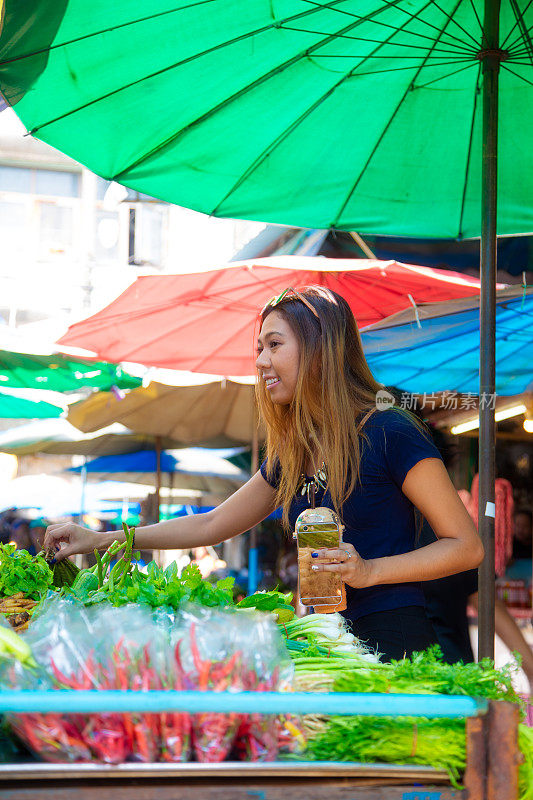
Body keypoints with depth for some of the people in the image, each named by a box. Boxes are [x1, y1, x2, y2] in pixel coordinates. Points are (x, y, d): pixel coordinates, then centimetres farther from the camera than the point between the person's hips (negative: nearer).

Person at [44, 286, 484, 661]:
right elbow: (212, 524, 22)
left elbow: (467, 546, -9)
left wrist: (369, 570, -21)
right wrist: (98, 540, 18)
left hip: (394, 642, -6)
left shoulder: (389, 434, -10)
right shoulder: (293, 454, 12)